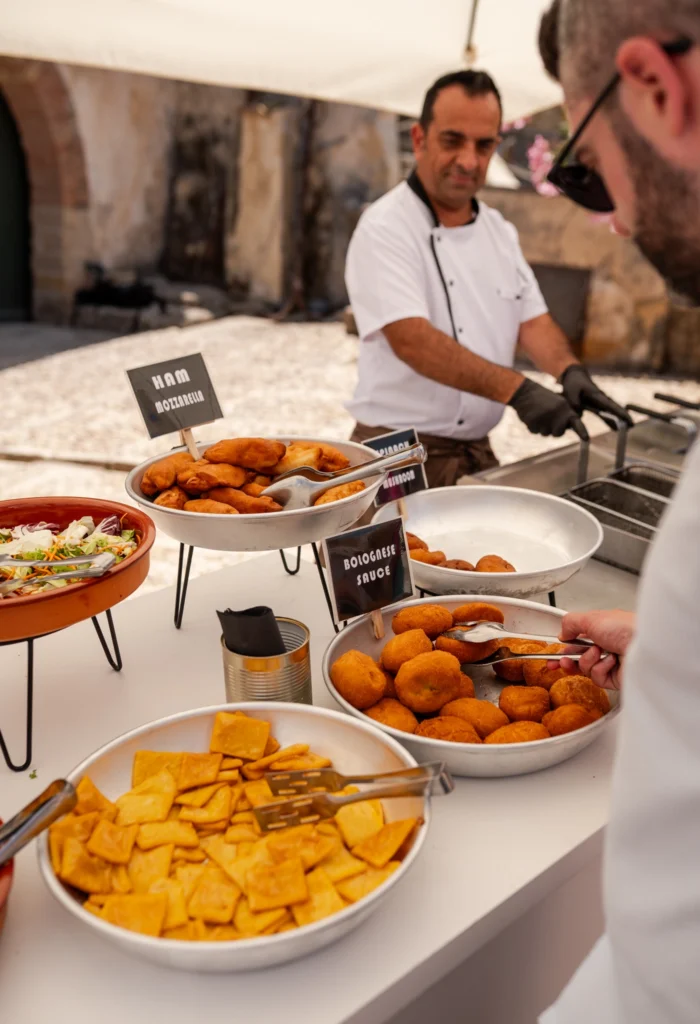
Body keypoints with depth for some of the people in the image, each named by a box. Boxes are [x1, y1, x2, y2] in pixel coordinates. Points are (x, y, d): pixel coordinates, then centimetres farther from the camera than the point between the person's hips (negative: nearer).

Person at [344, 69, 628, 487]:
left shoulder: (499, 230, 9)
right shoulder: (385, 229, -14)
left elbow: (531, 318, 9)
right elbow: (411, 339, -26)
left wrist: (570, 371, -13)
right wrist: (518, 390, -35)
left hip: (478, 451, 7)